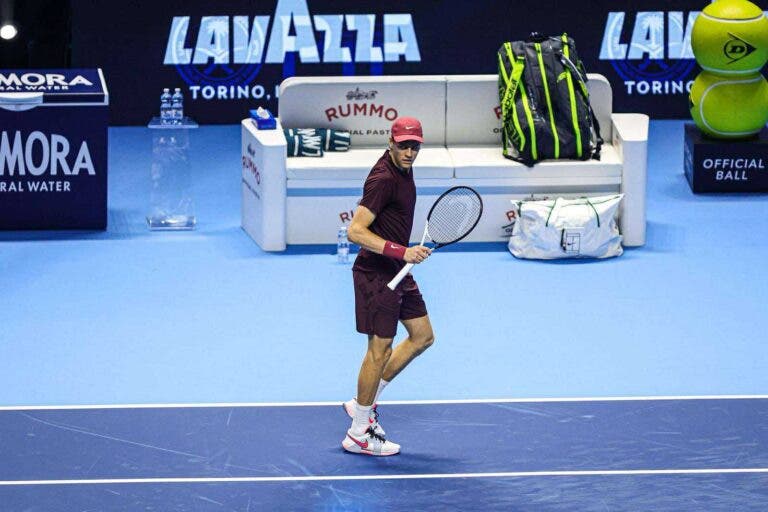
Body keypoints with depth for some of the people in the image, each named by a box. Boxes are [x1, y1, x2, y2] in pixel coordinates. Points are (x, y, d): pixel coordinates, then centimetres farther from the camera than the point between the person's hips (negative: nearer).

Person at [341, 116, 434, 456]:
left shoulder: (402, 169, 7)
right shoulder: (383, 179, -24)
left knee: (422, 336, 15)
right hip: (375, 273, -10)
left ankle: (365, 403, 22)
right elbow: (356, 231, -29)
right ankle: (358, 434, 7)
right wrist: (402, 252, -33)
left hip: (397, 272, 10)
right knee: (380, 348, -4)